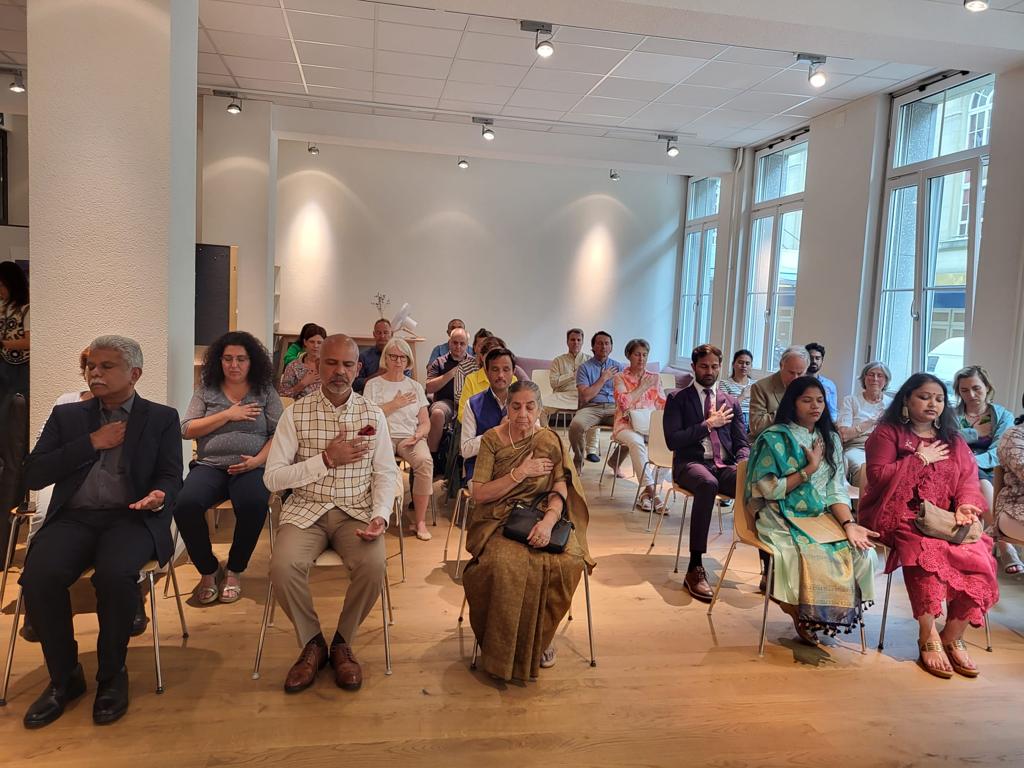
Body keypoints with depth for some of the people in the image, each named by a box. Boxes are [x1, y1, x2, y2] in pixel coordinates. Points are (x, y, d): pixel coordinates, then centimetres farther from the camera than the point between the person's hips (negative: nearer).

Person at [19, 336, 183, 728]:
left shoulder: (161, 418, 10)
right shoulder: (67, 416, 16)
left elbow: (171, 478, 2)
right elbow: (33, 474, 5)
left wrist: (158, 498, -22)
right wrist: (92, 443, -5)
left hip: (131, 517, -2)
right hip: (74, 517, 3)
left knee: (115, 574, -34)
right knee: (39, 575, -28)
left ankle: (112, 676, -9)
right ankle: (64, 677, -5)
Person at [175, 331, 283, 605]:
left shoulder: (265, 392, 8)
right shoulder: (206, 391, 12)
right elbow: (186, 430, 2)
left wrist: (258, 460, -14)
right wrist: (227, 414, -6)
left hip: (251, 468, -1)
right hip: (210, 466, 2)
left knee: (253, 506, -34)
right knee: (185, 505, -29)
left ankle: (234, 570, -7)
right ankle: (208, 571, -4)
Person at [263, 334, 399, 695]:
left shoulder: (373, 415, 4)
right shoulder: (296, 414, -1)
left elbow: (386, 473, 4)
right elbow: (272, 477, -5)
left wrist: (380, 516, -14)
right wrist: (326, 459, -14)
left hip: (356, 512, 1)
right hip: (306, 511, 0)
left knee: (374, 565, -28)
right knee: (283, 567, -28)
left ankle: (342, 642, 1)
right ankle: (312, 644, 1)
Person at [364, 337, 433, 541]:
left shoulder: (415, 386, 18)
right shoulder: (373, 384, 10)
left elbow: (425, 423, 13)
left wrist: (417, 436, -8)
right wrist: (395, 404, -2)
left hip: (410, 437, 2)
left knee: (425, 461, -31)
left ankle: (420, 522, -23)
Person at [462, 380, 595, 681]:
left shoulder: (551, 442, 3)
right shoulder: (492, 439, 0)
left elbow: (559, 493, -4)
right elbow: (479, 495, -5)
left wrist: (549, 520, -25)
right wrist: (520, 473, -14)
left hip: (541, 517, 2)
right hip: (499, 520, -1)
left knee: (568, 561, -28)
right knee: (506, 563, -34)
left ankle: (540, 639, -1)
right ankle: (503, 647, -9)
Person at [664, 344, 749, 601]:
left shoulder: (731, 402, 20)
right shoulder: (677, 399, 9)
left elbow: (742, 443, 15)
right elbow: (672, 441, -4)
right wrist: (708, 424, -6)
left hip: (725, 465, 4)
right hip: (691, 464, -3)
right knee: (708, 484, -41)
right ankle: (695, 569, -36)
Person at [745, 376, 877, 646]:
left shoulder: (830, 439, 13)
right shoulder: (774, 439, -4)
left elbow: (836, 490, 5)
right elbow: (770, 490, -10)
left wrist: (848, 524, -12)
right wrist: (810, 469, -12)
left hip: (823, 518, 5)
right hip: (784, 520, -5)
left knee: (863, 553, -20)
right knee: (814, 557, -32)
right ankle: (801, 615, -5)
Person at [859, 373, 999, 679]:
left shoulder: (954, 441, 20)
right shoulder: (887, 433, 4)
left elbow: (968, 481, 13)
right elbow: (877, 476, -9)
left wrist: (965, 506, -9)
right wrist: (921, 458, -7)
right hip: (900, 517, -5)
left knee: (977, 556, -23)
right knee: (925, 551, -34)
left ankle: (953, 637, -7)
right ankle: (928, 639, -21)